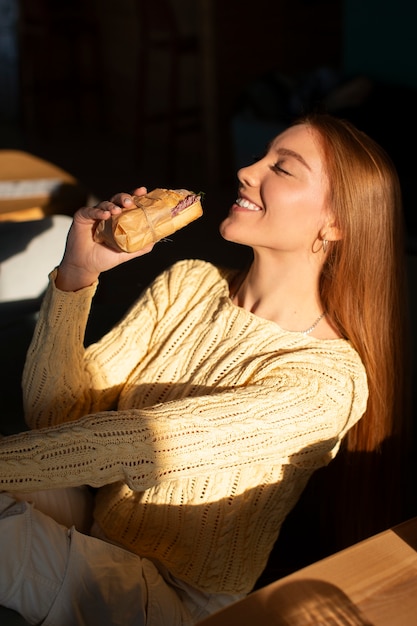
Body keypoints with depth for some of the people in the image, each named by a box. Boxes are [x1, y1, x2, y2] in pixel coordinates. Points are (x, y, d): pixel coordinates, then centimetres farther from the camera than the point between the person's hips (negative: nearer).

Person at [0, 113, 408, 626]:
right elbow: (56, 414, -5)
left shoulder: (330, 376, -19)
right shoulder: (188, 285, 0)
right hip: (92, 550, 4)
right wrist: (74, 278, -18)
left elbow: (143, 443, -28)